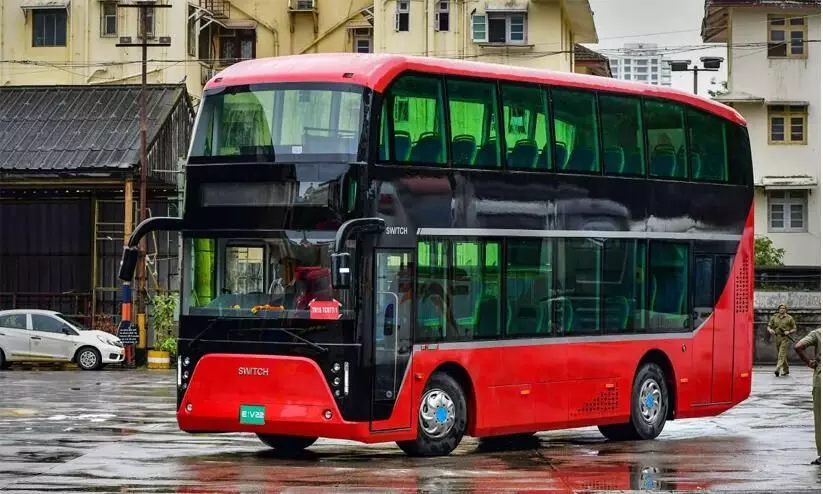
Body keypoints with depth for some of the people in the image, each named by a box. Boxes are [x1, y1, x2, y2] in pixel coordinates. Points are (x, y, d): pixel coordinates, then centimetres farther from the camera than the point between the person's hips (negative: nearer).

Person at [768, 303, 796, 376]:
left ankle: (777, 369, -28)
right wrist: (770, 330, -15)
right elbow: (769, 326, 9)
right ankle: (786, 370, 26)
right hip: (777, 337, 4)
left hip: (785, 338, -4)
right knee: (782, 354, 13)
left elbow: (795, 329, 4)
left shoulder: (789, 318, -1)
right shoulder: (774, 317, 8)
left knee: (782, 354, -16)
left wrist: (789, 332, -15)